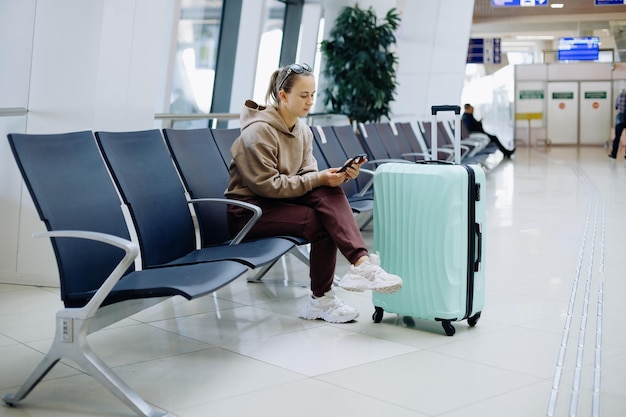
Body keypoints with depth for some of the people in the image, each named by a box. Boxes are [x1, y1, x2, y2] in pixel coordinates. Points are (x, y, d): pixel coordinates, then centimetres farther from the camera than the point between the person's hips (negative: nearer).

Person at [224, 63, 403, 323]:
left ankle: (361, 263, -33)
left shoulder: (302, 131, 7)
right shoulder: (259, 131, -17)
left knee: (330, 194, -23)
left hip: (279, 202, 7)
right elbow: (267, 185, -21)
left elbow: (307, 176, 3)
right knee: (321, 223, -26)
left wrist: (340, 175, -17)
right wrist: (318, 179, -23)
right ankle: (320, 300, -18)